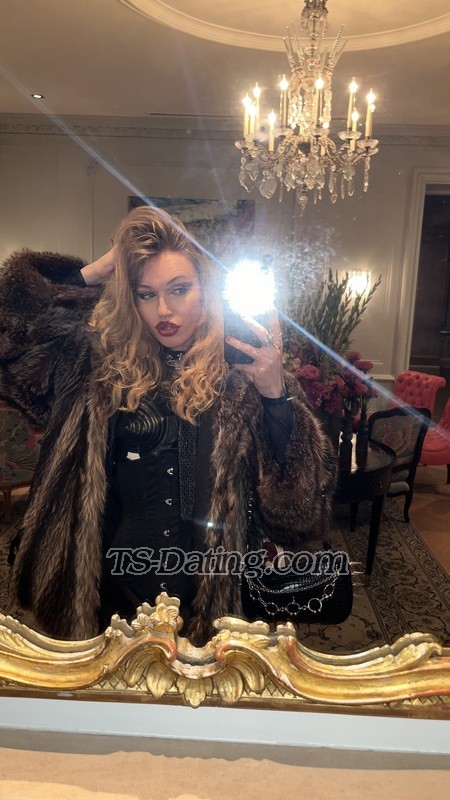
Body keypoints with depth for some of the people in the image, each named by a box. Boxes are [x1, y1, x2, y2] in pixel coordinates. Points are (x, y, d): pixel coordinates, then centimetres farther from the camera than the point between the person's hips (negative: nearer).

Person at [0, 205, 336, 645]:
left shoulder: (241, 377, -12)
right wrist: (90, 273, -9)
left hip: (211, 597, -1)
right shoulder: (100, 362, -4)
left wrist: (277, 394, -28)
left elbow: (300, 506, -15)